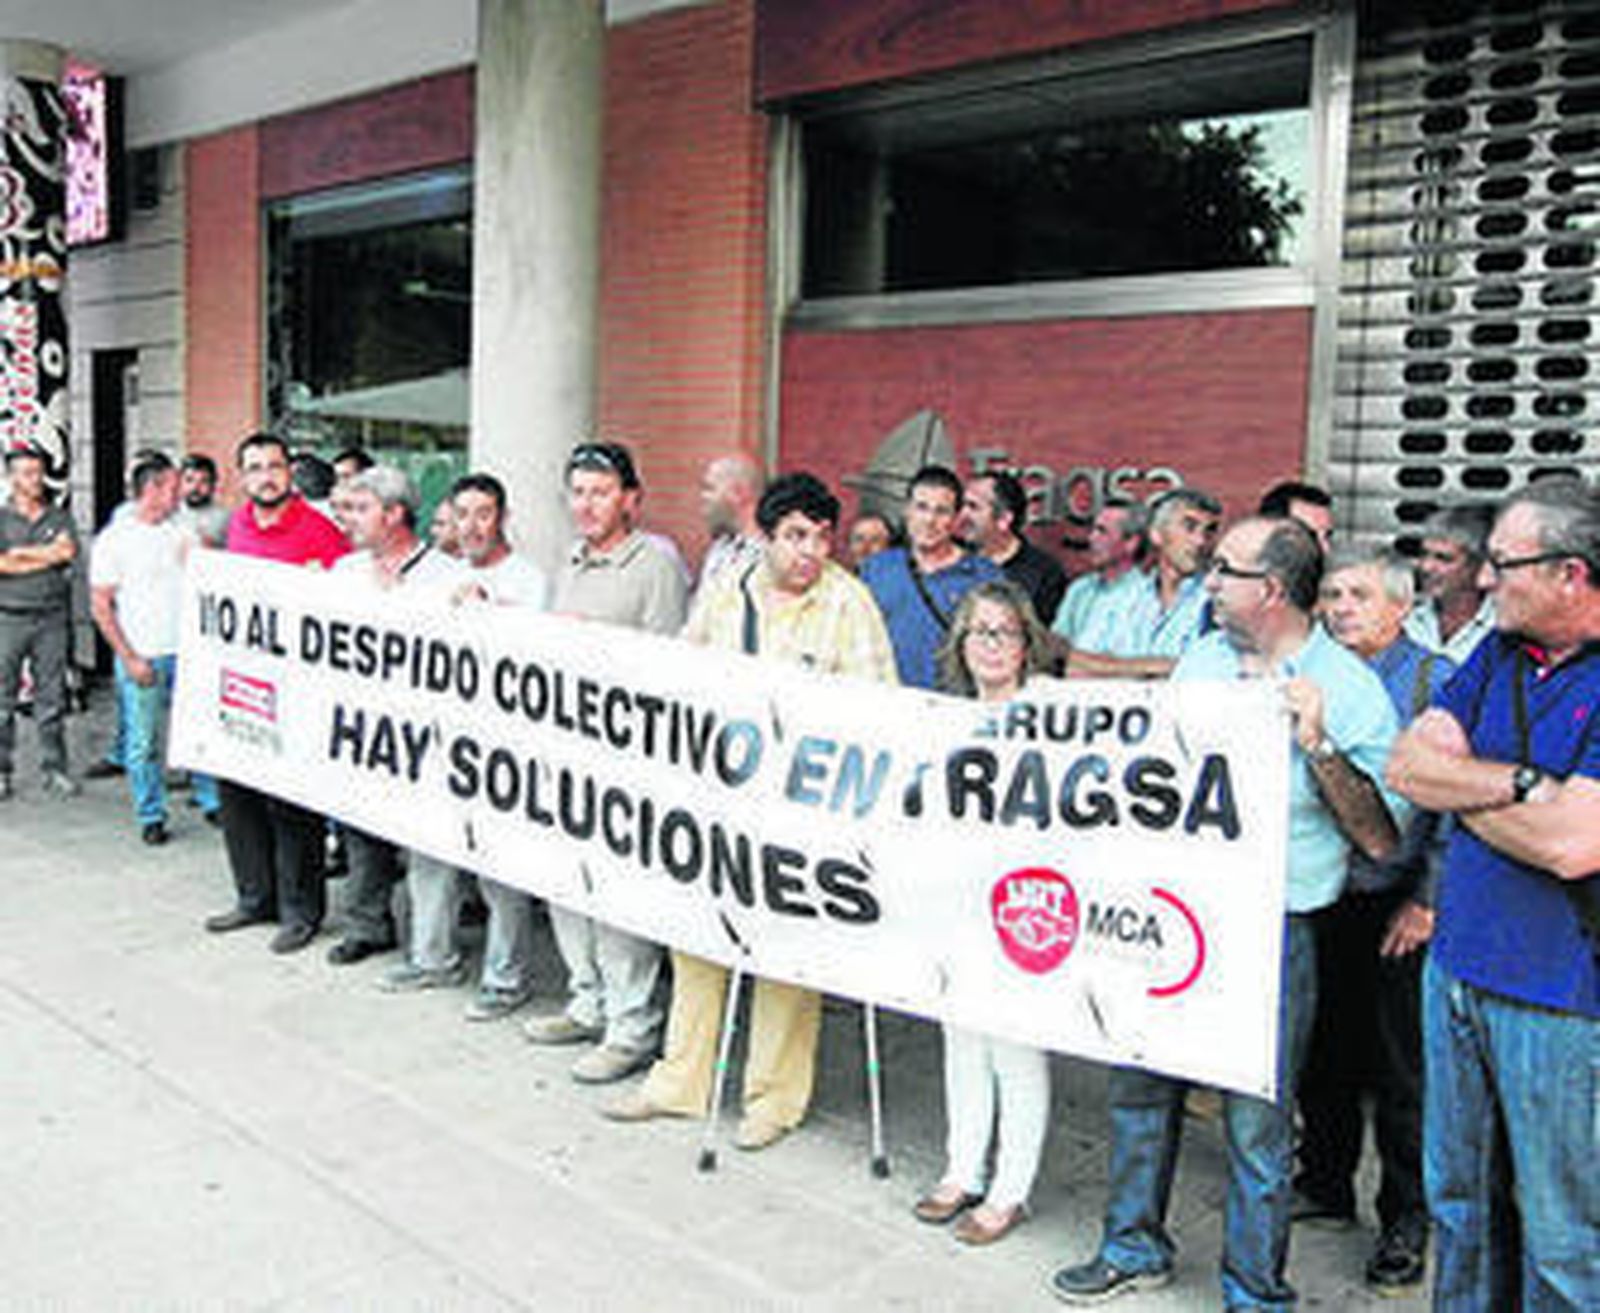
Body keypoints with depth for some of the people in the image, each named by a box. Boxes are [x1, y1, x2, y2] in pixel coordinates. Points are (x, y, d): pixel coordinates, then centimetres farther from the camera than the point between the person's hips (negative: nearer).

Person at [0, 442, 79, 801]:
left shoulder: (60, 517, 10)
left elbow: (67, 551, -8)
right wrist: (47, 557, -7)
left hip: (52, 618, 1)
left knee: (52, 697, 4)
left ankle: (54, 768, 12)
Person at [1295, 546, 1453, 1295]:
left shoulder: (1434, 682, -7)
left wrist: (1428, 902, -12)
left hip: (1396, 906, -4)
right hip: (1317, 897, 4)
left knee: (1401, 1066, 6)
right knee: (1322, 1050, 15)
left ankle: (1406, 1220, 21)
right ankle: (1326, 1184, 33)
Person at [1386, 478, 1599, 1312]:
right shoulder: (1498, 652, 6)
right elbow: (1408, 765, -2)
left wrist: (1461, 785, -10)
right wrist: (1522, 783, -17)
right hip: (1457, 969, 7)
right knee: (1459, 1199, 20)